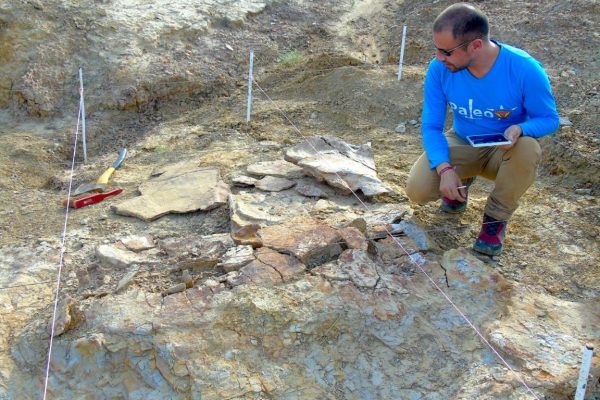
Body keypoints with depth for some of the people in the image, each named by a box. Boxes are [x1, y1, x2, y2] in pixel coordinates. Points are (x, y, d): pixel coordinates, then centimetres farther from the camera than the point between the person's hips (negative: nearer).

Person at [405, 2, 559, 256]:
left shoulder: (525, 69, -25)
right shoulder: (439, 69, -19)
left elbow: (549, 119, -12)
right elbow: (431, 126, -12)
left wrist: (520, 129, -35)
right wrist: (444, 169, -29)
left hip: (506, 151, -1)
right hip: (462, 144, 2)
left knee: (528, 149, -37)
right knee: (417, 191, -23)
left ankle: (496, 217, -9)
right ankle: (462, 179, 14)